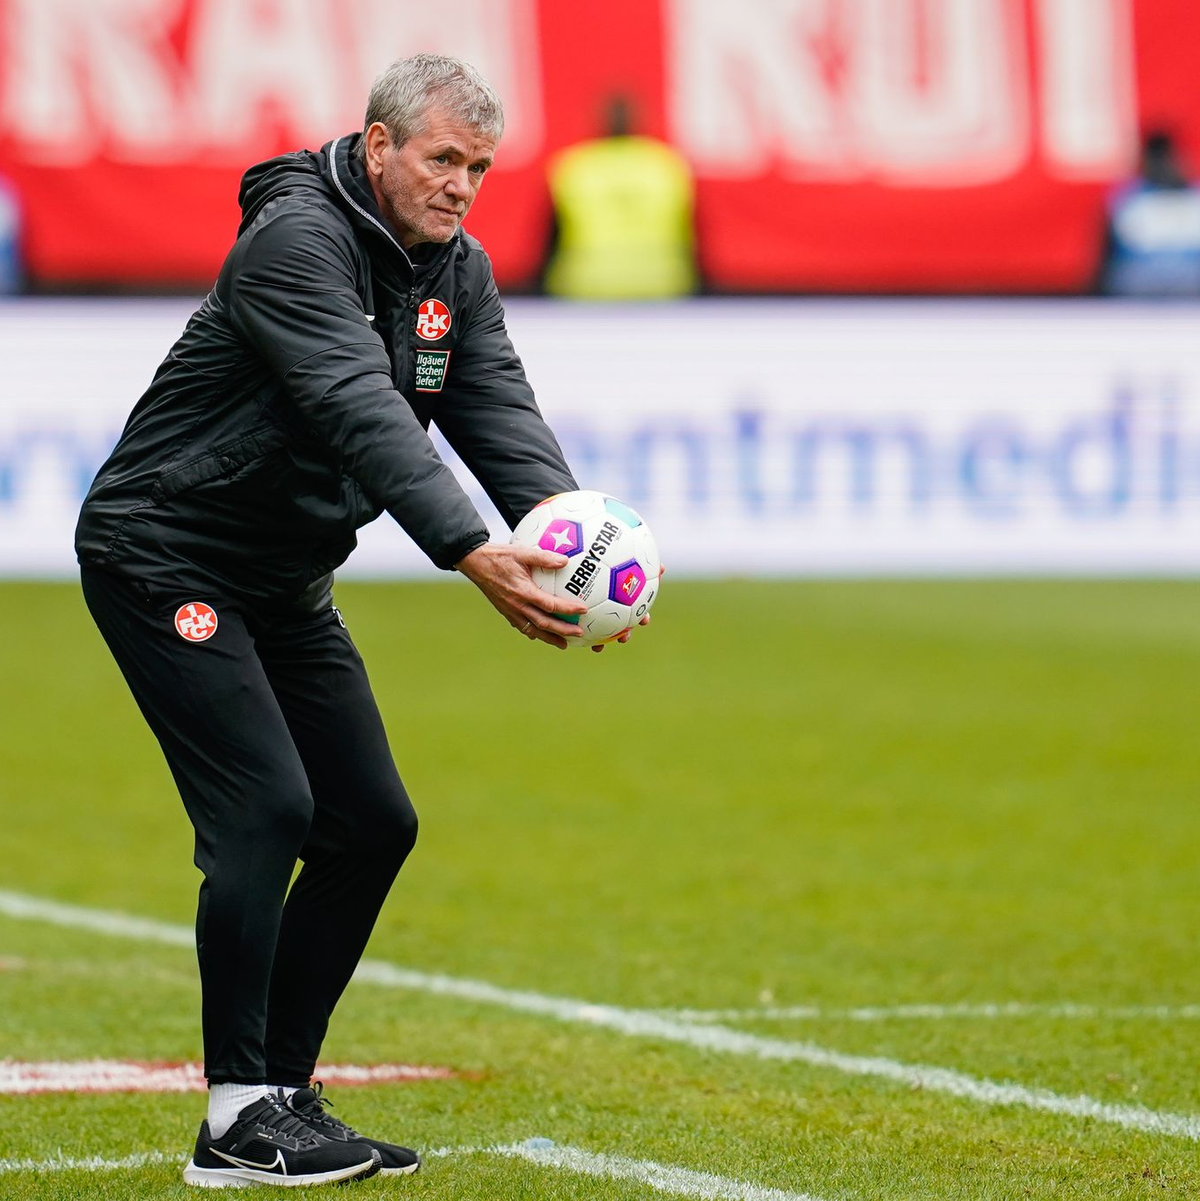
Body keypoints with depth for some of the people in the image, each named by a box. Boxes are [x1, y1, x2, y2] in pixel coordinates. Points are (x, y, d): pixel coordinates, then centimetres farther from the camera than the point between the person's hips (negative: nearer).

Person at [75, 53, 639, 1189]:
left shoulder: (456, 271, 4)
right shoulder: (297, 239, -22)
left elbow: (499, 412, -9)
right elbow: (363, 413, -34)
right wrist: (472, 554, -45)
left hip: (287, 581, 9)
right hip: (165, 560, -9)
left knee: (373, 822, 5)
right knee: (267, 808, -19)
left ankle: (282, 1089, 13)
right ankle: (236, 1120, -15)